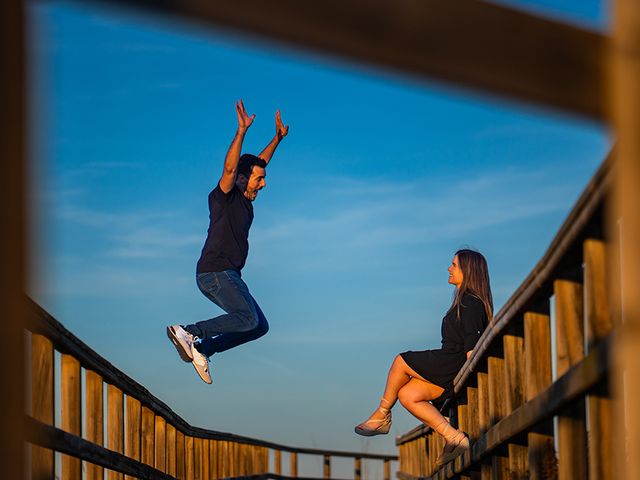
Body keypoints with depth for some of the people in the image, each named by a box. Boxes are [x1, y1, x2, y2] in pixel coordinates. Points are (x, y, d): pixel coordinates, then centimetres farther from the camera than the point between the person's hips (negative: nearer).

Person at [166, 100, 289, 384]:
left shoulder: (244, 199, 16)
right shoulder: (224, 197, -8)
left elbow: (260, 161, 29)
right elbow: (230, 167, -26)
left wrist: (278, 137, 33)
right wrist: (241, 132, -33)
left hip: (227, 276, 10)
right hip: (215, 272, -10)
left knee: (259, 326, 7)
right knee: (248, 319, -25)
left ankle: (202, 349, 4)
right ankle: (188, 332, -18)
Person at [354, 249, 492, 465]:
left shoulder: (471, 304, -13)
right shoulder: (464, 301, 19)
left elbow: (472, 345, -21)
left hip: (453, 364, -10)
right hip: (450, 367, 10)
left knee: (401, 362, -2)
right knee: (407, 395, 1)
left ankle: (382, 415, 13)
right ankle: (454, 438, -8)